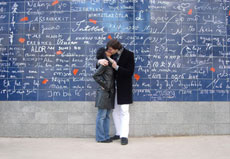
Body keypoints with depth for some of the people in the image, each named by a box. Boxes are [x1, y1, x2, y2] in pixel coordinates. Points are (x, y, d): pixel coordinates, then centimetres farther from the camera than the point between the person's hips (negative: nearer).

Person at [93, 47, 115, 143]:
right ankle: (100, 138, 7)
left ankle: (106, 137, 20)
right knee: (101, 116, -1)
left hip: (109, 94, 9)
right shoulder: (105, 64, -11)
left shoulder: (110, 64, 14)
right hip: (104, 93, -9)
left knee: (107, 116, 12)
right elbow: (95, 75, -16)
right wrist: (103, 85, -12)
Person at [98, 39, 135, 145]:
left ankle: (124, 136, -1)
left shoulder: (128, 55, -12)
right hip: (113, 87, 6)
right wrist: (100, 61, -18)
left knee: (124, 111, -4)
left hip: (124, 88, -5)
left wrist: (117, 67, -25)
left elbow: (130, 72, -15)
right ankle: (118, 133, 24)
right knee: (115, 111, 12)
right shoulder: (110, 55, 2)